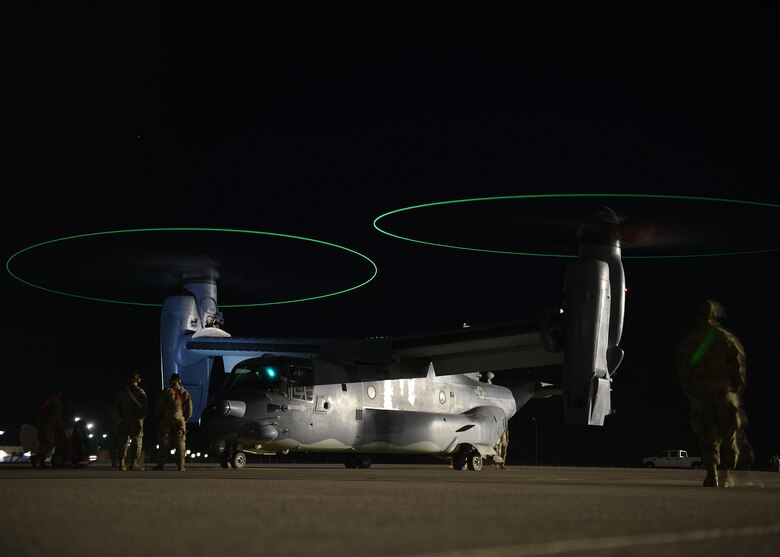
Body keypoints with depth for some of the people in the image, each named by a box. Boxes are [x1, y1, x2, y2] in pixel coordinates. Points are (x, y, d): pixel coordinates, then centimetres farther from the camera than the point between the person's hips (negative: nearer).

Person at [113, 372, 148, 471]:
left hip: (124, 419, 3)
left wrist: (120, 416, 13)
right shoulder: (140, 391, -1)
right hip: (136, 419, -3)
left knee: (123, 441, 6)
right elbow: (145, 405, -10)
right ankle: (134, 463, -10)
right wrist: (142, 416, -2)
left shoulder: (122, 392, 10)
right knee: (137, 441, -2)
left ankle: (122, 463, 1)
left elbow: (116, 406, 10)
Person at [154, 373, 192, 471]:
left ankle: (160, 464, 1)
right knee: (180, 442, 2)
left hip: (166, 420, -1)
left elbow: (158, 407, 0)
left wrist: (160, 418, 11)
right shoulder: (185, 393, 5)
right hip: (180, 421, 1)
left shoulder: (165, 392, 1)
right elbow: (189, 407, 2)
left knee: (163, 442, 4)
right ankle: (181, 465, -4)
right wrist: (185, 418, 11)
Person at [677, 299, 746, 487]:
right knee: (728, 434, 10)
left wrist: (689, 395, 11)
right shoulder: (726, 338, -1)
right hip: (725, 391, -2)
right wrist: (738, 390, 7)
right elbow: (739, 365, -2)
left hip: (699, 394, 2)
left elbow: (683, 372, 6)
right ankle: (725, 474, 9)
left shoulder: (686, 341, 6)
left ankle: (711, 473, -8)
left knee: (707, 436, 3)